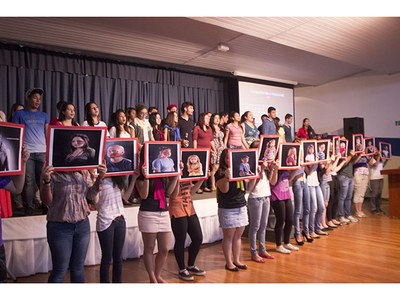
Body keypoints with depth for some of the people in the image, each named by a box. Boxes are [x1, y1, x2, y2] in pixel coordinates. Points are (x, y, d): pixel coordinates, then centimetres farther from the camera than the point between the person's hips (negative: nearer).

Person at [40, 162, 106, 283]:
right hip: (60, 227, -4)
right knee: (60, 270, 4)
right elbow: (47, 201, -10)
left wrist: (100, 177, -8)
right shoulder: (50, 173, -9)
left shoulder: (83, 172, 4)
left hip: (83, 225, 4)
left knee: (78, 267, 15)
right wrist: (46, 181, -27)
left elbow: (91, 196, 6)